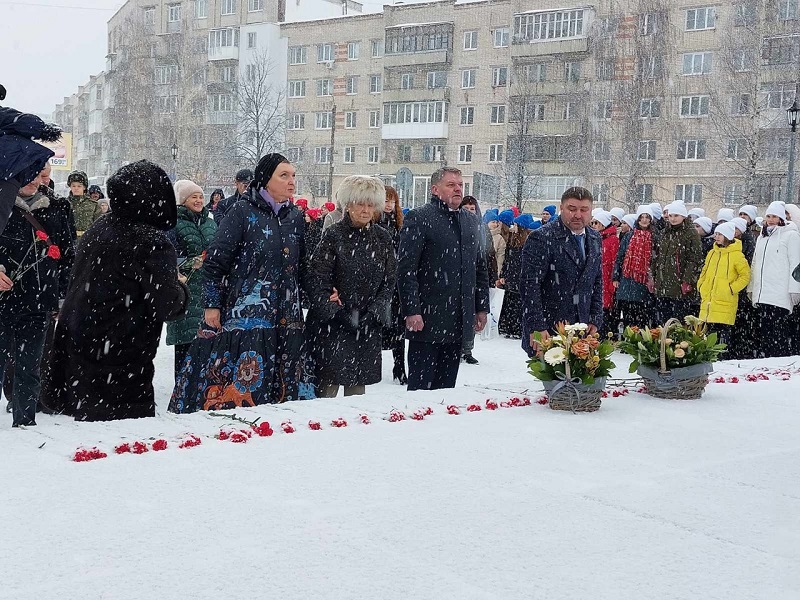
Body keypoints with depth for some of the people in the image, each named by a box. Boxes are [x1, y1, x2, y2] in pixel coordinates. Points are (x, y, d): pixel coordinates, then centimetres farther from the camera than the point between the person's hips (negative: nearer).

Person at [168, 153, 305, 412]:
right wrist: (212, 304, -9)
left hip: (286, 319, 6)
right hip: (244, 312, -5)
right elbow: (215, 261, -6)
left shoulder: (296, 216, 11)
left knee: (281, 388, 7)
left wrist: (300, 305, 16)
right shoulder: (242, 212, -6)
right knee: (238, 384, -9)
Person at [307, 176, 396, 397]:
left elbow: (389, 279, 9)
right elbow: (317, 278, -8)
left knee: (358, 382, 9)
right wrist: (334, 311, -16)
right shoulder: (333, 235, -5)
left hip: (369, 326, 4)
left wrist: (377, 309, -4)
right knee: (329, 381, -5)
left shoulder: (383, 238, 8)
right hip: (334, 324, -4)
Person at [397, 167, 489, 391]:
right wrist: (412, 311, -17)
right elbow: (406, 269, -11)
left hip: (459, 319, 6)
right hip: (427, 319, -6)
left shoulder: (471, 220, 16)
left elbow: (480, 268, 21)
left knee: (446, 384, 12)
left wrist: (482, 307, 15)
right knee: (420, 383, -1)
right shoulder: (418, 218, -6)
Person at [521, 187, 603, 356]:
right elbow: (530, 285, -14)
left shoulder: (595, 239, 12)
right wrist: (537, 328, -18)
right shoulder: (541, 238, -11)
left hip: (581, 329, 6)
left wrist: (595, 319, 10)